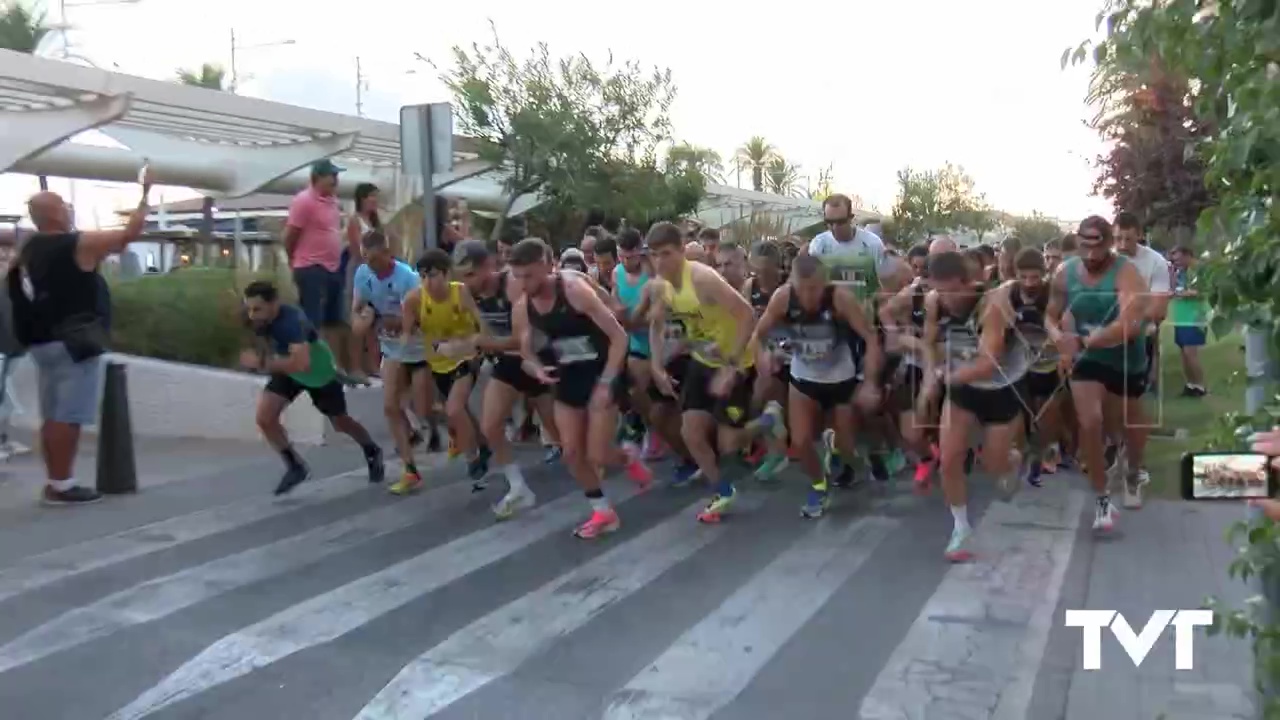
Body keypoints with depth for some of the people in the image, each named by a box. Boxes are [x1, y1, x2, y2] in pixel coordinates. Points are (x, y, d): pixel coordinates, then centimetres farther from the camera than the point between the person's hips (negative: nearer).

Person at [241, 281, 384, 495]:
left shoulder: (291, 320, -42)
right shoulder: (258, 318, -20)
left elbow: (301, 364, -55)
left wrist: (262, 362, -50)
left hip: (319, 371, -5)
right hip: (288, 369, 6)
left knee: (340, 423, 14)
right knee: (264, 417, -13)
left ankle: (372, 452, 45)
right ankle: (296, 467, 7)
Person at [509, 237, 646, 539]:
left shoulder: (576, 291, -24)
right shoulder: (522, 309, -7)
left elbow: (619, 336, -21)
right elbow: (528, 353, 7)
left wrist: (606, 383, -24)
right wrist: (538, 369, -17)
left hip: (601, 372, -6)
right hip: (568, 378, 6)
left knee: (597, 456, -8)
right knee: (572, 452, 2)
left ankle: (628, 458, 27)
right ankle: (603, 512, 20)